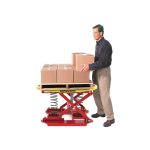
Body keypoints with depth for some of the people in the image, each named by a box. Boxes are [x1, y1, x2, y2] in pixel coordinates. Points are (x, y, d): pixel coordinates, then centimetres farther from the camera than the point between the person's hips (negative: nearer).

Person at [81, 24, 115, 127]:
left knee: (104, 95, -10)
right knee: (96, 93, 15)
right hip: (96, 71, 10)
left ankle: (110, 118, -3)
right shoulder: (98, 44, 11)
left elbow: (103, 62, -26)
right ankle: (101, 112, 30)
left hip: (104, 71, -10)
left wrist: (90, 66, -31)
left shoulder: (106, 44, -20)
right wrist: (89, 65, 15)